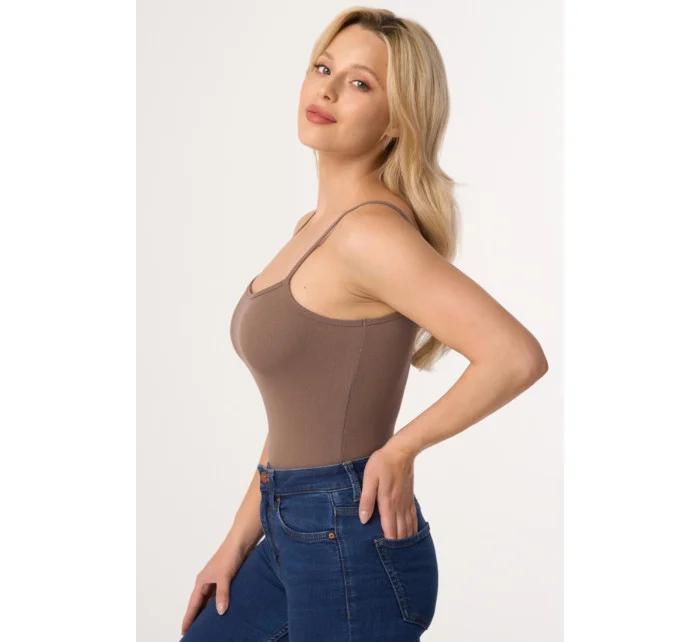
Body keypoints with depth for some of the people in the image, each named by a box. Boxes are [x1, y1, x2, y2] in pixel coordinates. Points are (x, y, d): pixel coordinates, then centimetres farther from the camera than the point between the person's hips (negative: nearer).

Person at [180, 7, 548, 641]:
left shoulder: (371, 230, -19)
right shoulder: (315, 227, 8)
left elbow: (517, 356, -28)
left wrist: (399, 449, -16)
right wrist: (239, 541, 13)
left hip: (352, 541, -9)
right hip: (294, 535, 9)